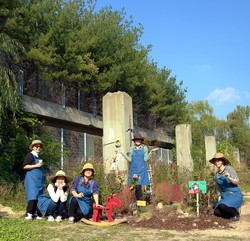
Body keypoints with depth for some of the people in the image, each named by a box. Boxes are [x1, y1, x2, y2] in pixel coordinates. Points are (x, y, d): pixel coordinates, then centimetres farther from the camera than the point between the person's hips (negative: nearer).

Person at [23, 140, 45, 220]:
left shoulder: (38, 157, 22)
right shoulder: (30, 155, -1)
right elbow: (25, 166, -11)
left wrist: (41, 165, 13)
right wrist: (36, 165, -14)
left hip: (39, 179, 8)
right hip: (31, 179, -8)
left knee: (38, 197, 3)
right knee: (33, 196, -15)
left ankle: (33, 214, 6)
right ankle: (28, 214, -14)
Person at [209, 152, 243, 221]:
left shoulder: (229, 169, -10)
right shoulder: (217, 175, 9)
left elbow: (237, 182, -16)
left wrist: (229, 178, -35)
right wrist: (219, 201, 10)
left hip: (236, 195, -6)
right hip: (225, 196, 6)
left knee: (222, 205, -32)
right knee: (216, 212, -13)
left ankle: (236, 214, -4)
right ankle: (232, 212, 14)